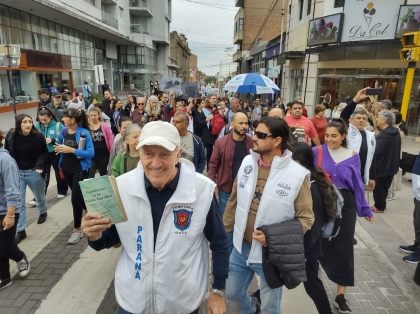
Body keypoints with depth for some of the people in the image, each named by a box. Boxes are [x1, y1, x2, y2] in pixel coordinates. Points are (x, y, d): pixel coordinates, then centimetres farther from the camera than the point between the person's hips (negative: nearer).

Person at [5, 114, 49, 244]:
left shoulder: (38, 136, -14)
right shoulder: (11, 136, -9)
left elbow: (44, 153, -2)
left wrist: (39, 164, -17)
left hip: (33, 172, -1)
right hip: (17, 172, 1)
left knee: (39, 196, 21)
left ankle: (43, 212, 53)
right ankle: (20, 231, 11)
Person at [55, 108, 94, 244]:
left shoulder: (84, 133, -17)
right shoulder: (64, 131, 1)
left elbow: (91, 153, -20)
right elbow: (59, 146, 17)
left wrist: (72, 150, -25)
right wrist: (59, 149, -5)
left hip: (80, 168, -6)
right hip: (66, 168, 6)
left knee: (75, 197, -7)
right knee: (78, 194, 20)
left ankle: (77, 229, 8)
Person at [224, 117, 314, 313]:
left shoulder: (297, 175, -19)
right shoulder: (247, 162, -5)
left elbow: (305, 218, -13)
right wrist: (225, 229, 10)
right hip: (241, 247, 5)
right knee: (232, 293, 24)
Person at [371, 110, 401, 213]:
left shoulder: (383, 135, -26)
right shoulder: (396, 132, 5)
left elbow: (376, 152, -27)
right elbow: (395, 150, 14)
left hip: (382, 166, -9)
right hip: (392, 165, 9)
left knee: (378, 187, 7)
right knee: (385, 186, 21)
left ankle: (379, 207, 17)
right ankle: (382, 204, 33)